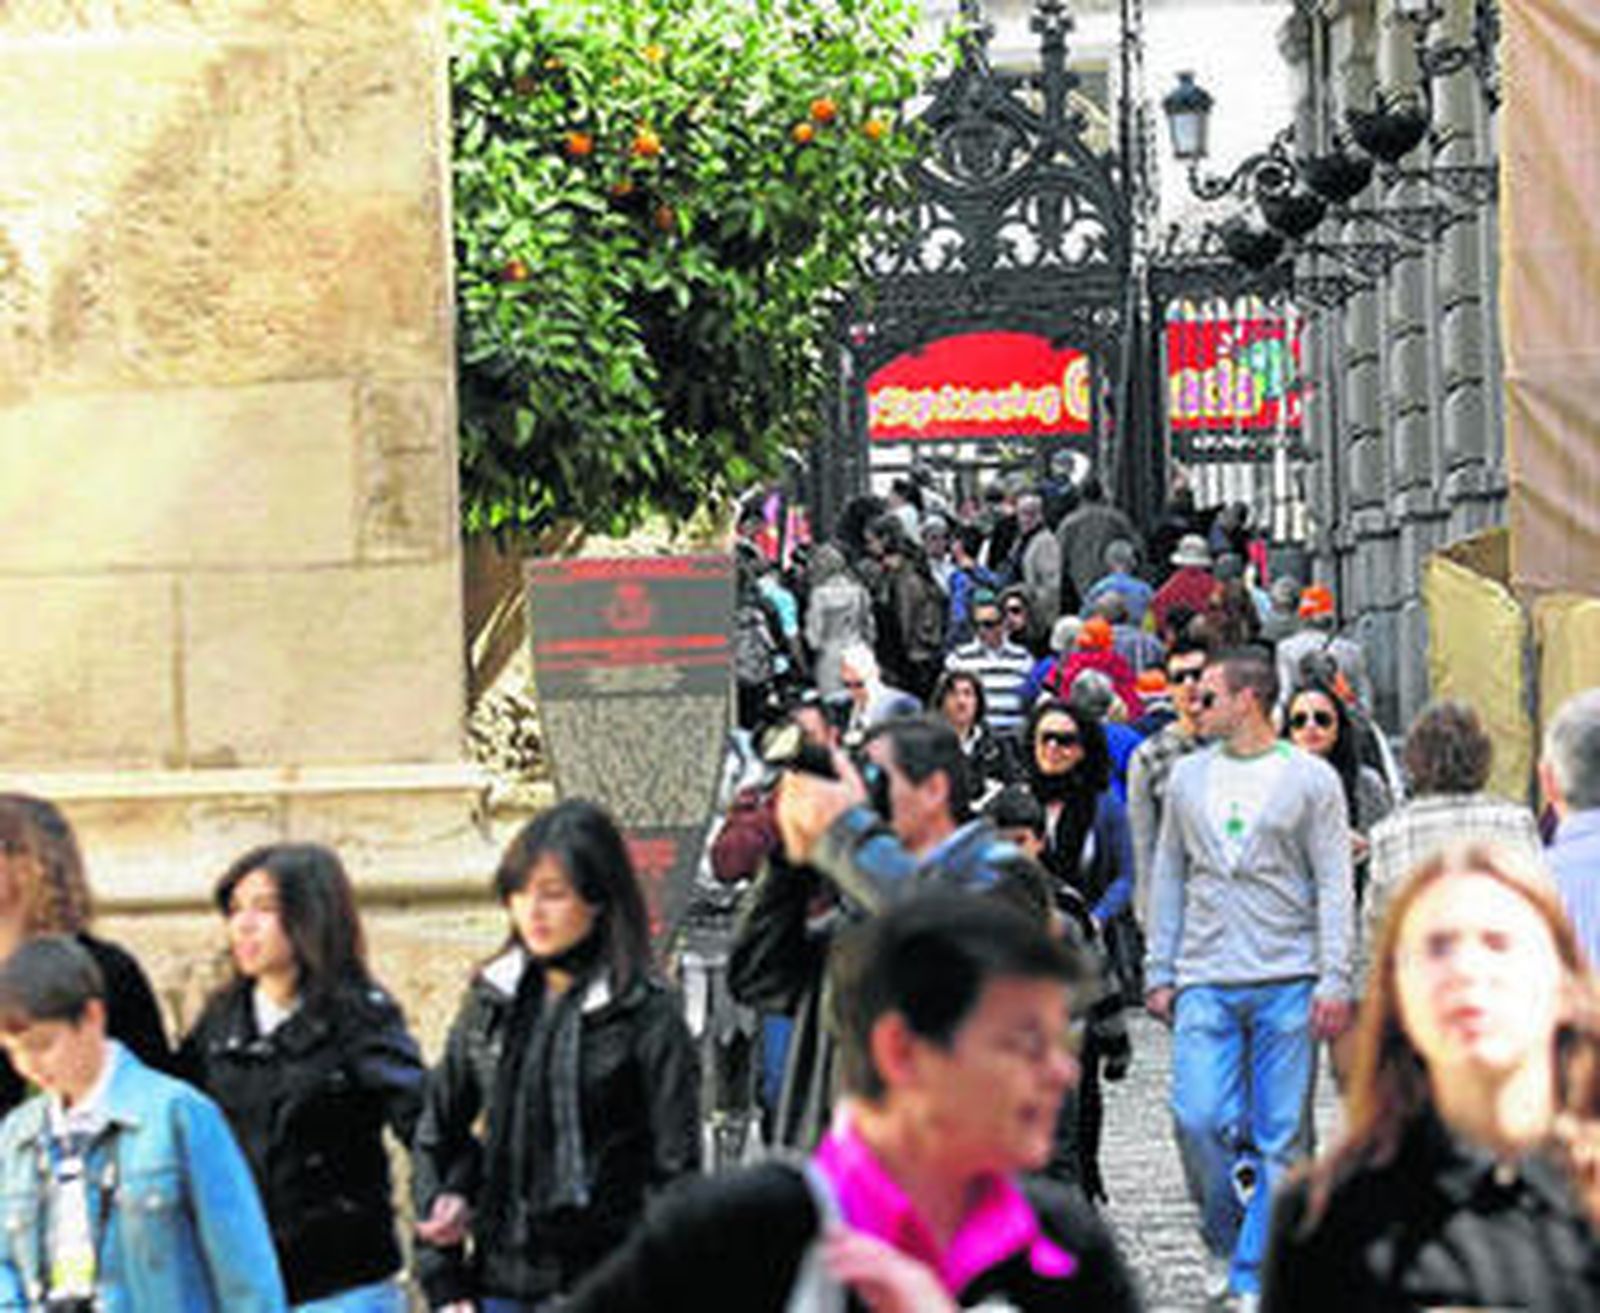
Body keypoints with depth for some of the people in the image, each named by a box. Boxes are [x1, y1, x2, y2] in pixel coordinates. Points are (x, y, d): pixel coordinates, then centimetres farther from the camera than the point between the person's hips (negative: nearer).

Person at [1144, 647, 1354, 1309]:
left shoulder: (1311, 779, 1)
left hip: (1288, 982, -2)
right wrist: (1159, 972, 11)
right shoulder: (1187, 776, 12)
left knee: (1278, 1138, -1)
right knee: (1199, 1117, -11)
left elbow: (1334, 885, -1)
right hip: (1205, 981, 2)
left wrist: (1335, 981, -8)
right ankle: (1224, 1237, 14)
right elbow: (1167, 876, 16)